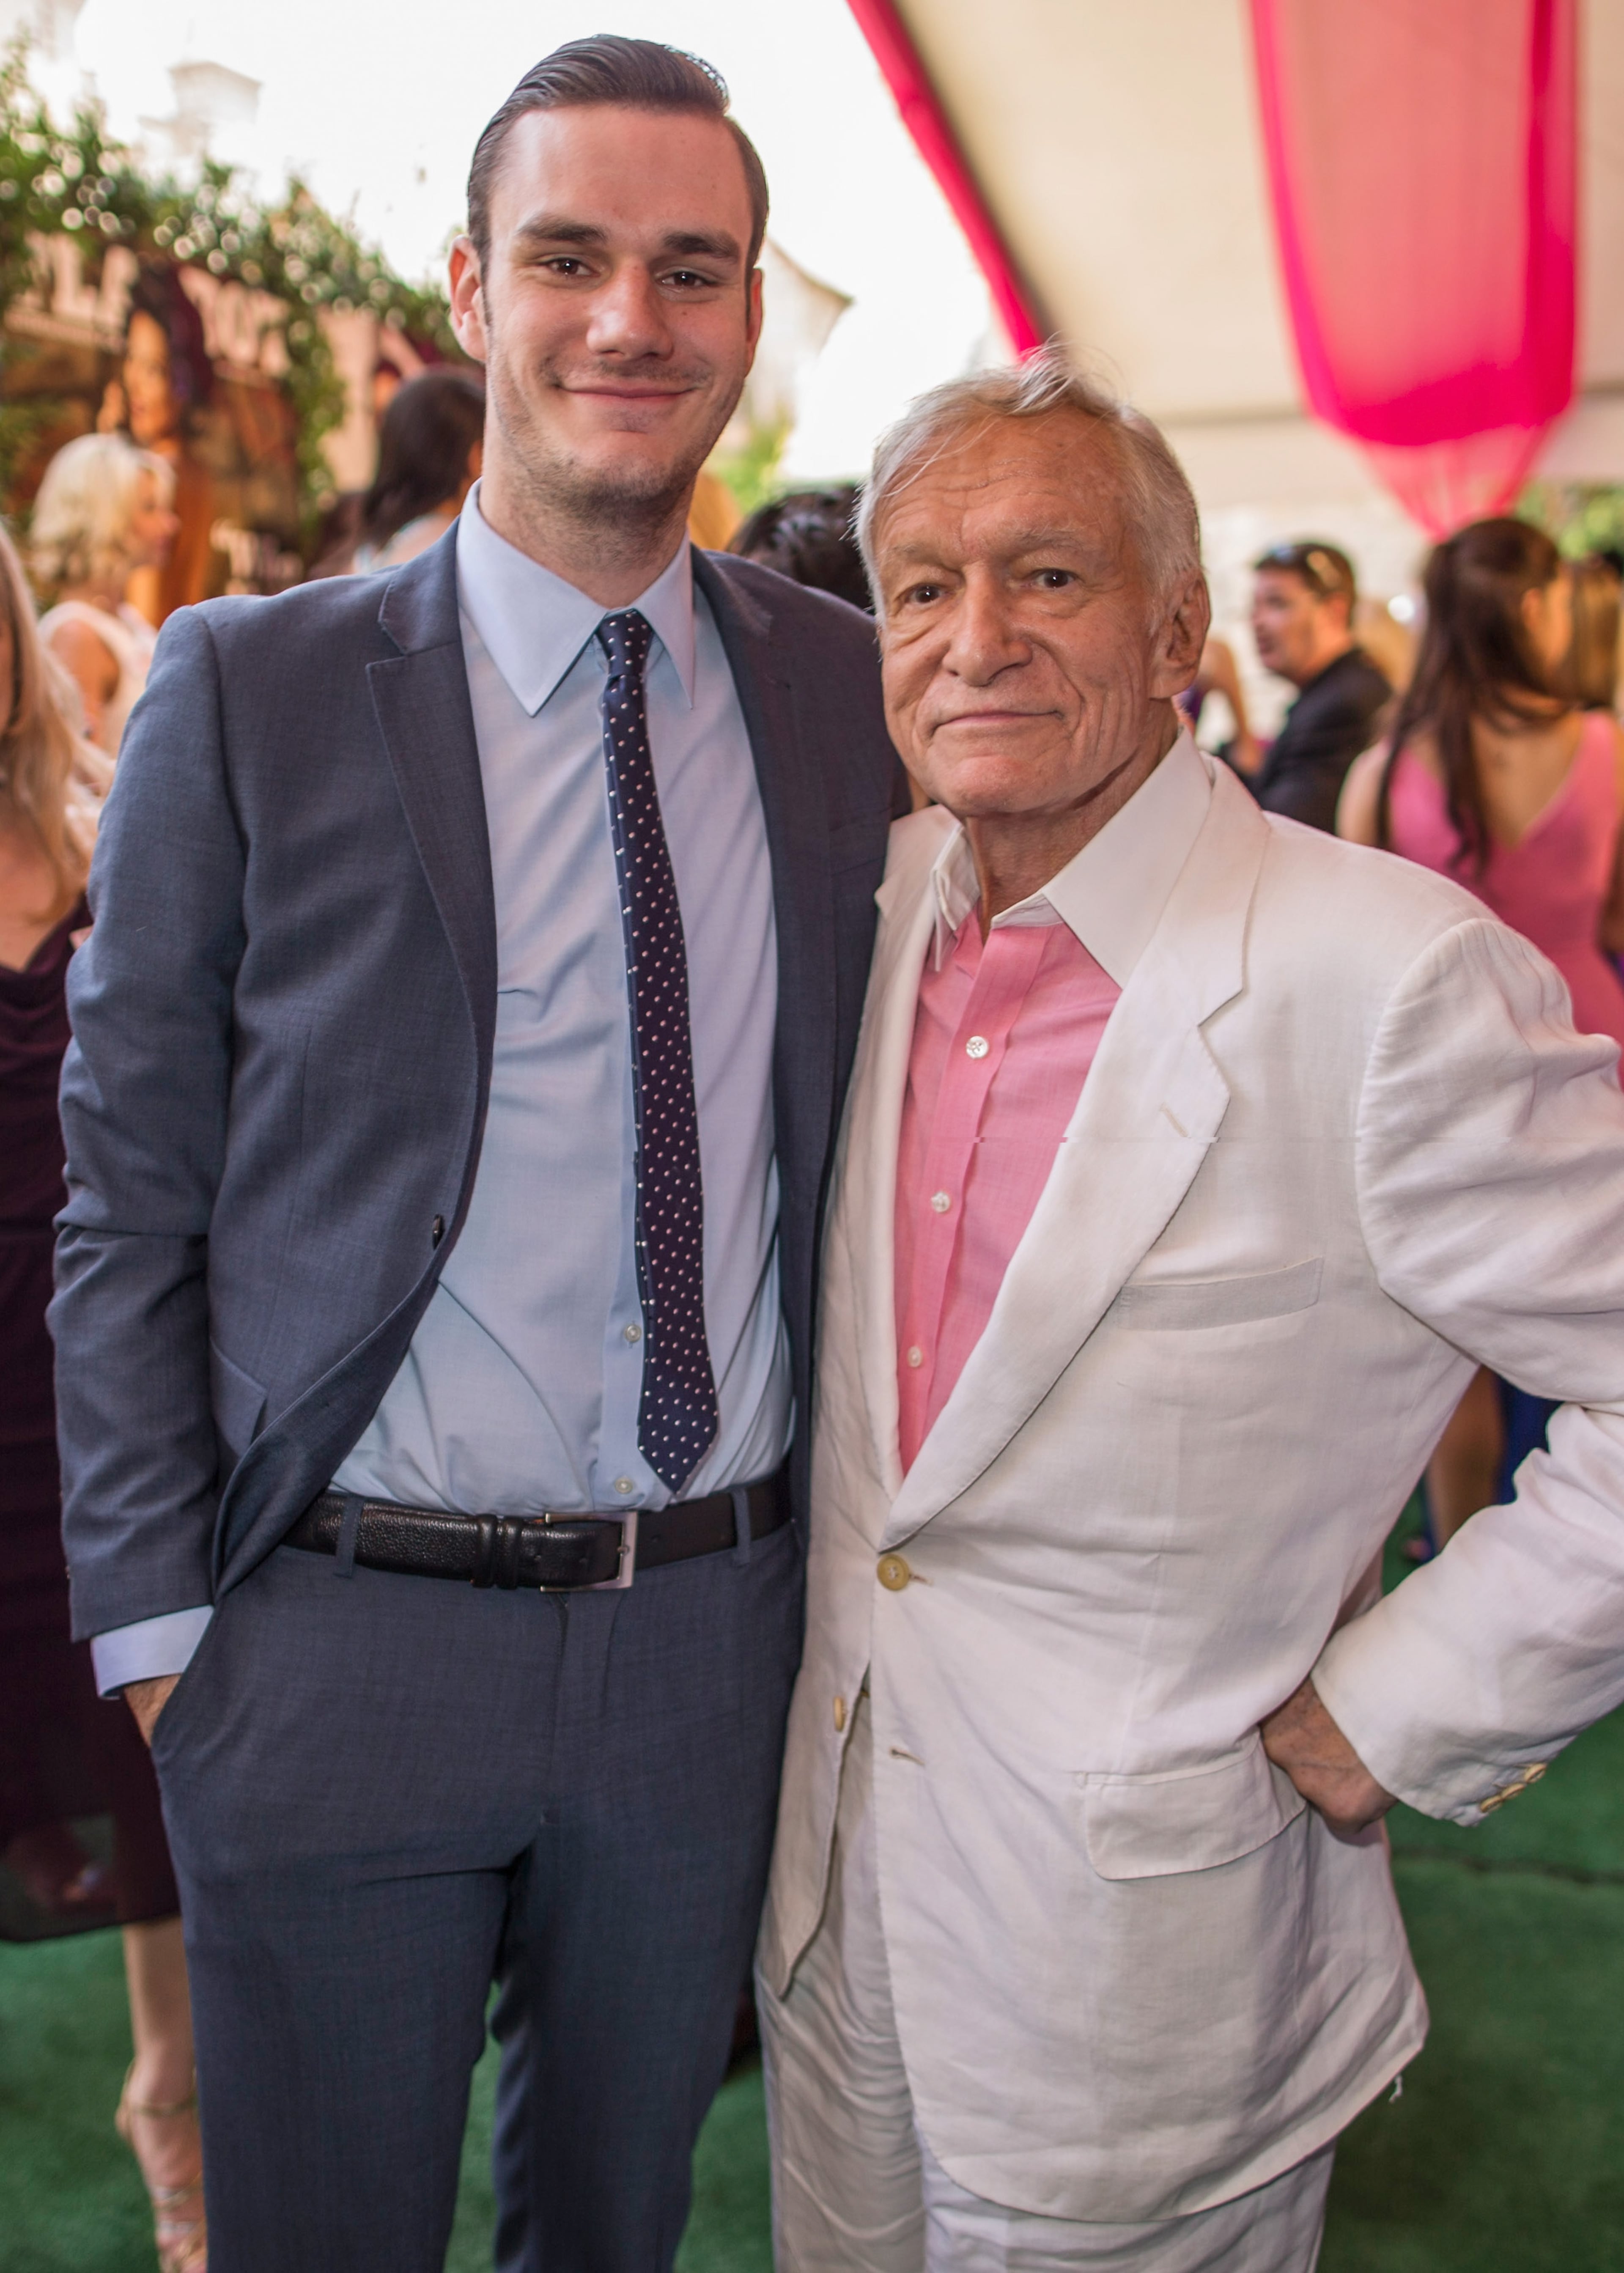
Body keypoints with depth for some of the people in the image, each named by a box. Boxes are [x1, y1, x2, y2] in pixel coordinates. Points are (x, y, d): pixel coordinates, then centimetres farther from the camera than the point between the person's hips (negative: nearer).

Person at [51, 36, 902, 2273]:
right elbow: (129, 1196, -5)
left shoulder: (855, 693, 1)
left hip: (720, 1625, 3)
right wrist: (159, 1626, -6)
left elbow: (864, 1140, 7)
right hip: (346, 1635, -2)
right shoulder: (251, 691, -8)